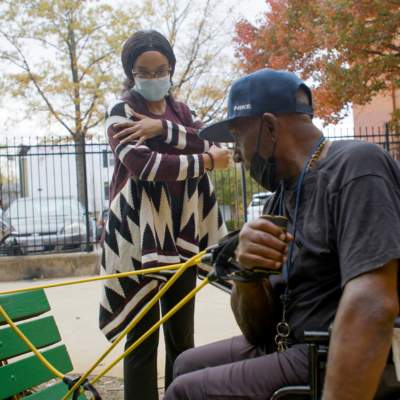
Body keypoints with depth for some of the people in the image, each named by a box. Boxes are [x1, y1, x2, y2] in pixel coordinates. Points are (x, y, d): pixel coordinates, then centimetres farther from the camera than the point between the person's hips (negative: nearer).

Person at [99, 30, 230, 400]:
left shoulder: (180, 110, 17)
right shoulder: (121, 113, 0)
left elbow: (205, 143, -2)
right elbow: (143, 165, -16)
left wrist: (162, 127, -16)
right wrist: (207, 162, -8)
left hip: (181, 233, 5)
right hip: (139, 235, -5)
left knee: (181, 335, 10)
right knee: (143, 336, -4)